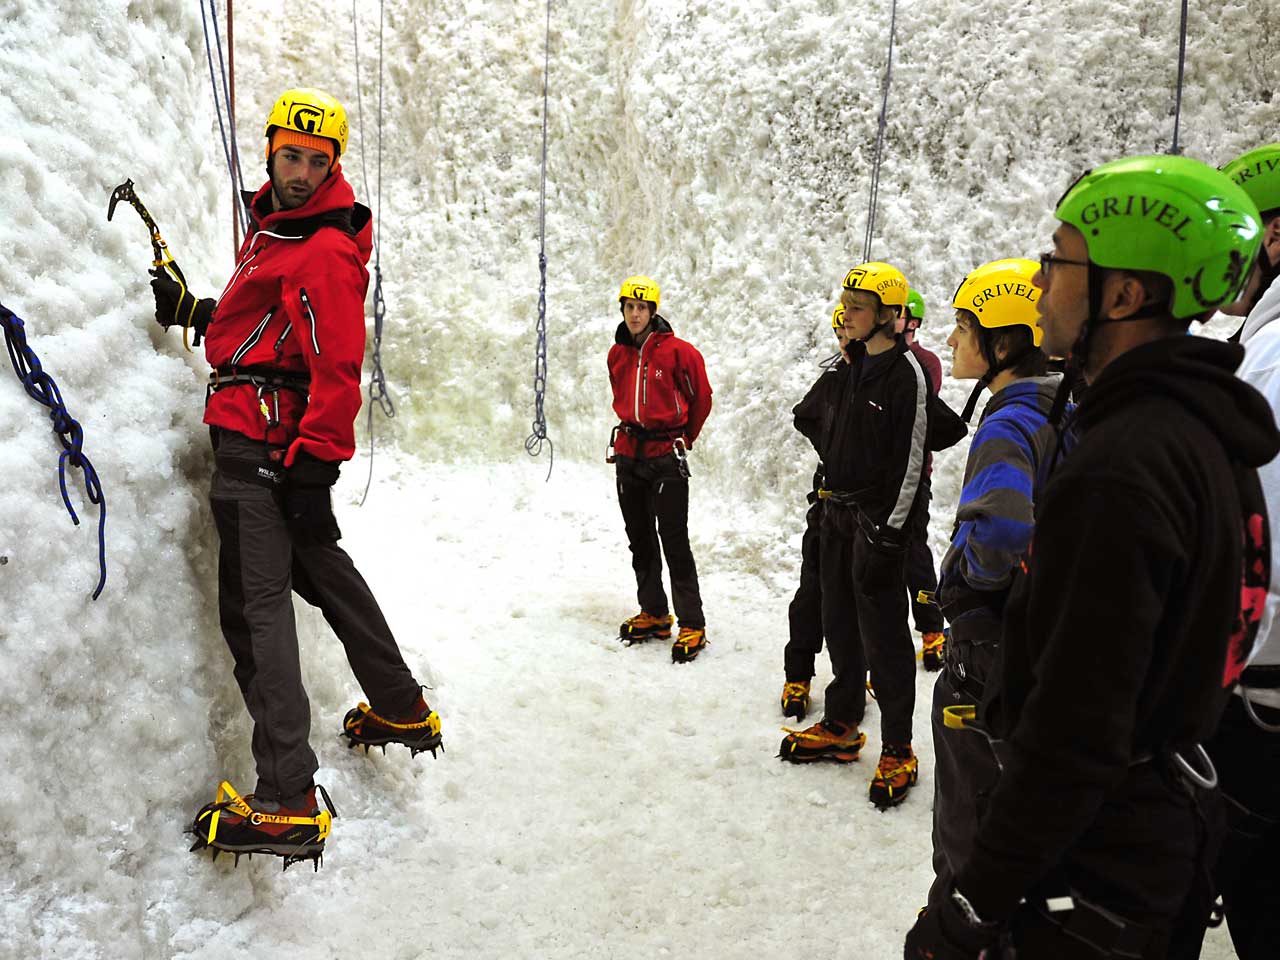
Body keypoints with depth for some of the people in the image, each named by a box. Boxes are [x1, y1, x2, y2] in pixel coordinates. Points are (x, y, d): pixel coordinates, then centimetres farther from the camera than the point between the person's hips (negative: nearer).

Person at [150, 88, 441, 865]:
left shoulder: (324, 252, -14)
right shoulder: (275, 225, 18)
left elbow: (338, 369, -20)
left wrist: (314, 469, -23)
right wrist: (194, 311, 18)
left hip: (259, 444, -10)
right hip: (283, 443, 10)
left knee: (257, 606, -13)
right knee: (323, 572, 20)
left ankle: (286, 805, -14)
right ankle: (405, 711, 35)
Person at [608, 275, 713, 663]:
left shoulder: (679, 351, -10)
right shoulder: (617, 354, 7)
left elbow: (701, 398, 3)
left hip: (667, 458, -6)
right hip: (629, 455, 6)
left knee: (675, 543, -6)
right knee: (640, 540, 12)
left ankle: (692, 625, 1)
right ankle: (654, 614, 24)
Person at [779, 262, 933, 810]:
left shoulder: (907, 372, -14)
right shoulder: (854, 365, 11)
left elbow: (912, 458, -17)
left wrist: (889, 534, -19)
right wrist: (830, 507, 17)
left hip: (878, 517, -8)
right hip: (839, 510, 8)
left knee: (882, 633, -2)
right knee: (840, 625, 16)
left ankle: (897, 752, 10)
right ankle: (840, 728, 31)